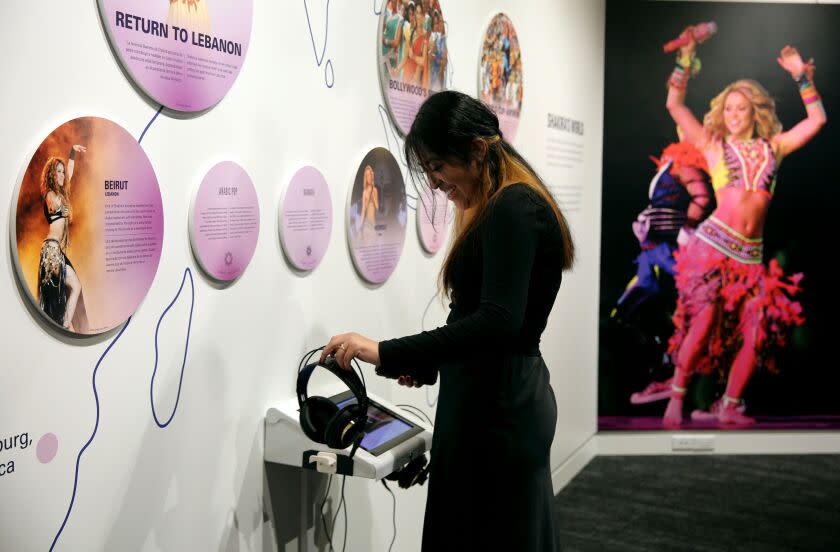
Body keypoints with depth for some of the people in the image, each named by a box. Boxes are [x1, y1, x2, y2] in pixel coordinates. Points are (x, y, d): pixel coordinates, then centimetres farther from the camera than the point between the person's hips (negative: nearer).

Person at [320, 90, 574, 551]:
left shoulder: (513, 207, -17)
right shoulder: (507, 206, 14)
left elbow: (498, 322, -28)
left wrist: (387, 354, -28)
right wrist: (427, 365, 16)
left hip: (495, 406, -10)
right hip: (506, 399, 10)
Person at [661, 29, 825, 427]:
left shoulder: (772, 147, 17)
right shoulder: (713, 145, 10)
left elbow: (817, 120, 22)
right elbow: (674, 105, 6)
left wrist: (801, 76, 18)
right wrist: (687, 59, 3)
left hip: (751, 254, 4)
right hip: (714, 244, -4)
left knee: (757, 332, -1)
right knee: (702, 324, -12)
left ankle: (729, 408, 11)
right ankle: (676, 400, 0)